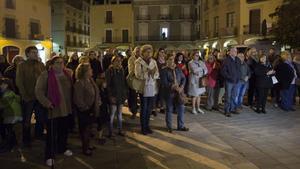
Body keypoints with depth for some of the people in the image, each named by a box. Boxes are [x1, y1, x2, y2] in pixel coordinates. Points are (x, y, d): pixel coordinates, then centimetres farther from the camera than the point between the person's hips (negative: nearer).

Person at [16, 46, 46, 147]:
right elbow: (19, 82, -7)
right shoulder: (22, 66, -3)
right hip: (28, 98, -2)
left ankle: (39, 135, 31)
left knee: (42, 118, 8)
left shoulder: (41, 65, 6)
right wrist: (25, 96, -13)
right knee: (27, 120, 9)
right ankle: (26, 140, 24)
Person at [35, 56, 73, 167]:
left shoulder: (68, 73, 5)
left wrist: (72, 103, 11)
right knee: (52, 133, 3)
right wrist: (47, 103, -19)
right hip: (53, 109, -5)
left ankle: (62, 148, 38)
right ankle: (49, 155, 16)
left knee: (64, 130, 18)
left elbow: (72, 88, 16)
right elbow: (39, 91, -12)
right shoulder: (45, 75, -10)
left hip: (66, 108, 5)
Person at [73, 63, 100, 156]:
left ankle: (88, 145, 38)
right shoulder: (79, 83, -22)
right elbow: (78, 99, -23)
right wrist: (85, 108, -16)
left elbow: (95, 93, 14)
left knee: (89, 128, 21)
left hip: (91, 109, 8)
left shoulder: (90, 80, 5)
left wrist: (97, 103, 5)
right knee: (85, 129, 6)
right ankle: (85, 148, 21)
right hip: (84, 110, -8)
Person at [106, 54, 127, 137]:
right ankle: (110, 132, 11)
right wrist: (111, 96, -15)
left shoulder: (122, 70, 8)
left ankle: (120, 130, 22)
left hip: (121, 95, 5)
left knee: (120, 113, 12)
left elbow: (124, 83, 12)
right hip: (114, 96, -5)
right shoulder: (109, 71, -9)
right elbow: (108, 85, -11)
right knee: (112, 113, 1)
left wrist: (125, 93, 6)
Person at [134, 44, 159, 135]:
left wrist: (153, 73, -18)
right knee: (144, 108, 4)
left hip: (152, 88, 4)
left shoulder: (153, 61, 8)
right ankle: (143, 127, 17)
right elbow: (138, 75, -17)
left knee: (149, 108, 12)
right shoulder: (139, 62, -6)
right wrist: (149, 73, -21)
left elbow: (157, 74, 3)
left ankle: (147, 125, 27)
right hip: (144, 88, -4)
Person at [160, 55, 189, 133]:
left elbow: (183, 78, 8)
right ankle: (169, 127, 21)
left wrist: (181, 87, -9)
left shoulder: (178, 69, 7)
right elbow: (164, 83, -15)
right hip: (169, 93, -4)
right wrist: (174, 87, -22)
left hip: (179, 92, 5)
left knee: (181, 108, 8)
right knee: (169, 110, 7)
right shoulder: (164, 71, -8)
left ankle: (181, 126, 24)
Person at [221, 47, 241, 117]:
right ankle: (227, 111, 6)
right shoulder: (226, 60, -7)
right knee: (228, 96, -1)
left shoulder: (238, 60, 11)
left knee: (234, 96, 13)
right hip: (229, 81, -5)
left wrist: (238, 77, 4)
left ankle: (232, 109, 24)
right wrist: (229, 77, -15)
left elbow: (239, 70, 19)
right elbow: (223, 71, -11)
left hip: (236, 81, 6)